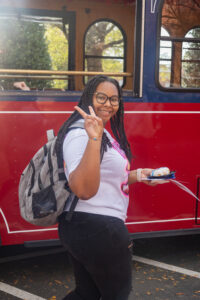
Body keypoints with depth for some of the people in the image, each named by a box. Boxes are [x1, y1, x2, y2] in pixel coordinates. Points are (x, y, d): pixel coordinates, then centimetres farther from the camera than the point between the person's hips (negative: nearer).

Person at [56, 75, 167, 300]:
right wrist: (94, 139, -41)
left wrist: (137, 175, 16)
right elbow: (83, 189, -34)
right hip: (98, 230, -10)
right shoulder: (82, 134, -20)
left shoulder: (102, 133, 13)